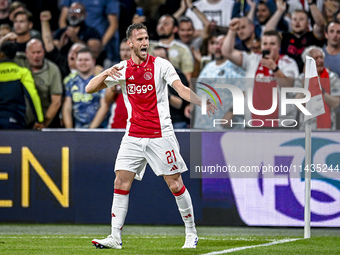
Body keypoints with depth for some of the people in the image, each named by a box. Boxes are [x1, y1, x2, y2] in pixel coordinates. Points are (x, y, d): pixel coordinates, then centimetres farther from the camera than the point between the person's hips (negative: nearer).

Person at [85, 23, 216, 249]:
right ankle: (115, 237, -1)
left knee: (175, 184, -1)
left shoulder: (160, 65, -3)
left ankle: (191, 233, 12)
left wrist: (201, 102, -33)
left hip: (160, 135, -3)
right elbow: (90, 89, 4)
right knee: (121, 182, -5)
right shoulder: (122, 69, 6)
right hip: (133, 136, 3)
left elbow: (181, 89, -14)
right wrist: (106, 74, -16)